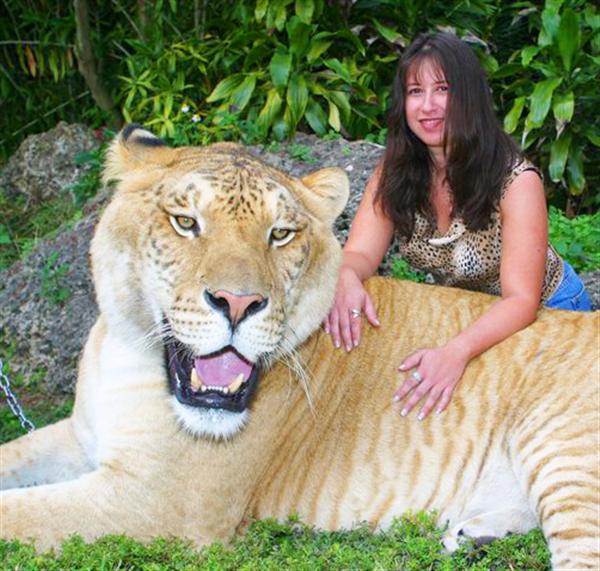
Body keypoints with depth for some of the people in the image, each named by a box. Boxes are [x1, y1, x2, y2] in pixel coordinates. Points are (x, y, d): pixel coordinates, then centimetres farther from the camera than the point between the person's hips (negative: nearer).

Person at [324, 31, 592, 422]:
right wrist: (346, 280, -41)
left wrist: (456, 352, -51)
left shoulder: (515, 180, -27)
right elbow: (360, 253, -15)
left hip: (543, 313, -4)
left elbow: (521, 300, -32)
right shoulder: (396, 170, -12)